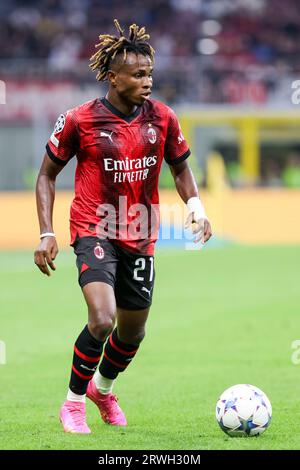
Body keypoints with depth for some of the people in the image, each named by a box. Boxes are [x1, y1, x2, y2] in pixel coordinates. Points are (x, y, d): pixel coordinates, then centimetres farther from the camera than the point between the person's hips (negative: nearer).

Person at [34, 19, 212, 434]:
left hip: (140, 236, 5)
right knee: (103, 318, -24)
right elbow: (47, 174, 0)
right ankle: (74, 403, -3)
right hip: (94, 231, -4)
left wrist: (195, 205, -6)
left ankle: (102, 388, 45)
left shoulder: (162, 118, -2)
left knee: (133, 332, 13)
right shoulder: (80, 120, -11)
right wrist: (46, 234, -8)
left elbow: (180, 167, 14)